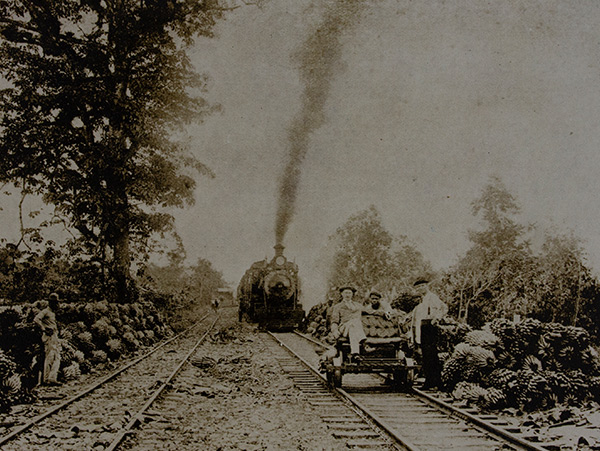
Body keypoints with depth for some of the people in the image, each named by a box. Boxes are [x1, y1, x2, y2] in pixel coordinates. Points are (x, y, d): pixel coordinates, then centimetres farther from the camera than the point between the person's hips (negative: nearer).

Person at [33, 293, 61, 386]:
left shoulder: (54, 313, 24)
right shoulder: (45, 311, -3)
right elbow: (36, 319, -19)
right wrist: (44, 329, -19)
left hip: (55, 337, 9)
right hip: (49, 337, -9)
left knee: (57, 358, 2)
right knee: (49, 357, -10)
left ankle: (52, 378, 0)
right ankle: (46, 379, -9)